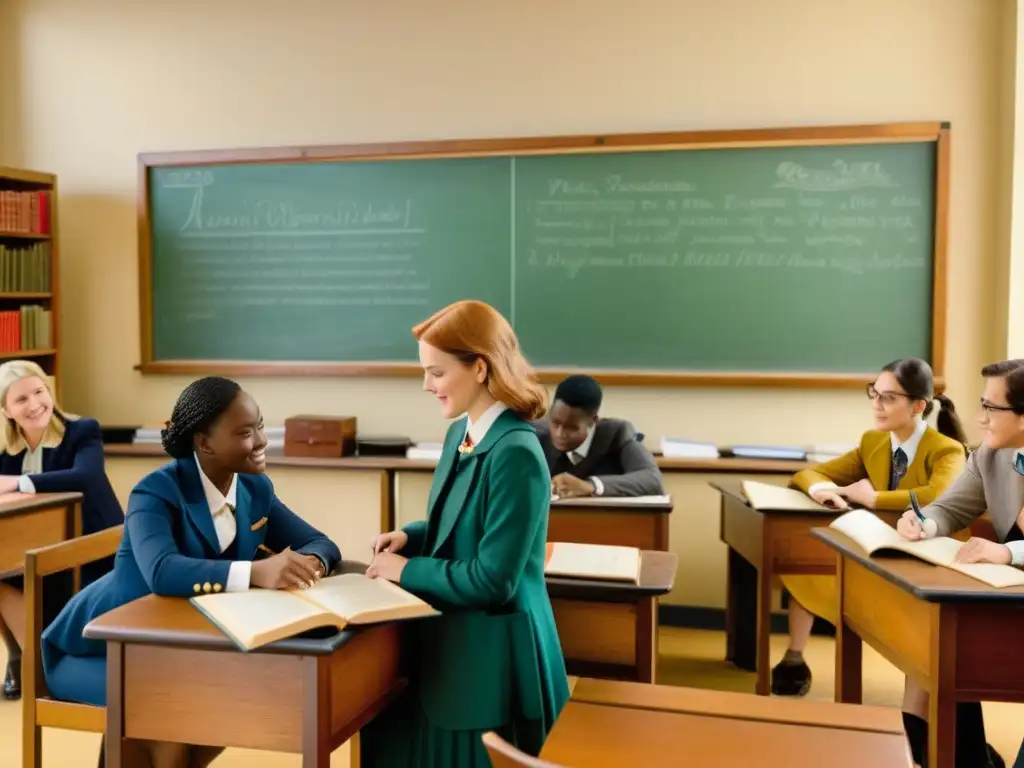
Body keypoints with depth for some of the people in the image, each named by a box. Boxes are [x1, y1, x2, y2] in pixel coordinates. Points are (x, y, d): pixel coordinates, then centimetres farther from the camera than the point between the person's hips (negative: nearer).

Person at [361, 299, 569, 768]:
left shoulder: (515, 454, -25)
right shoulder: (461, 434, 3)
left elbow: (492, 580, -24)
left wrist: (407, 569, -15)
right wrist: (410, 536, -2)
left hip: (492, 655, -9)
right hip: (450, 643, 9)